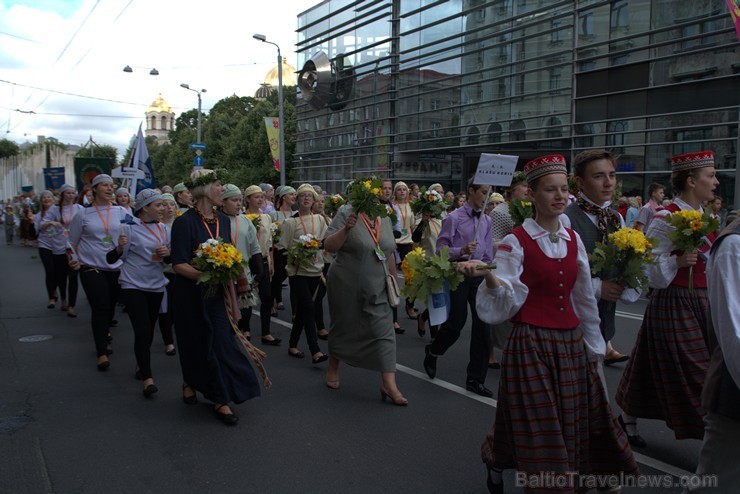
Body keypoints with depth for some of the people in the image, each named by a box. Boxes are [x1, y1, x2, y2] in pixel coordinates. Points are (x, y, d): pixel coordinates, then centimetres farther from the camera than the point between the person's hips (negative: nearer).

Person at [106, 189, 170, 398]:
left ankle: (140, 365, 37)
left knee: (148, 330, 15)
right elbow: (112, 259, -8)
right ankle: (148, 379, -10)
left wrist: (167, 253, -9)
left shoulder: (163, 229, 5)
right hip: (133, 286, -5)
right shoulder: (130, 228, -10)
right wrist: (120, 247, -28)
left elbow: (169, 259, 13)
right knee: (142, 331, -13)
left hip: (156, 287, 5)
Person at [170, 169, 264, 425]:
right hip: (191, 295, -4)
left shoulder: (222, 220, 5)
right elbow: (179, 265, -17)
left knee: (221, 341, -1)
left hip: (217, 293, 4)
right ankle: (190, 381, 40)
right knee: (195, 343, 11)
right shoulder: (185, 222, -13)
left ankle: (221, 400, 7)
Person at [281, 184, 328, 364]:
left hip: (315, 269, 4)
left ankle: (293, 345, 25)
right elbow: (283, 248, -2)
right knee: (308, 308, -13)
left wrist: (315, 253, -8)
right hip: (298, 270, -4)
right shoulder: (290, 222, -2)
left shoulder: (320, 219, 8)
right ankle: (315, 352, -14)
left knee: (302, 309, 11)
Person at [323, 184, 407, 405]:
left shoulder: (385, 218, 6)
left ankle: (389, 383, -1)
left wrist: (394, 278, 16)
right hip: (346, 285, -4)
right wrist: (346, 229, -30)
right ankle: (333, 368, 36)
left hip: (377, 287, 4)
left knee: (384, 331, -3)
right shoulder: (347, 214, -11)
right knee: (343, 326, 13)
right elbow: (328, 246, -15)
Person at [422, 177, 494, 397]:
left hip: (479, 274, 5)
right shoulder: (454, 218, -7)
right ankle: (432, 352, 34)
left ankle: (475, 379, 12)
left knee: (483, 325, 0)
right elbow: (440, 250, -8)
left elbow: (488, 254, 14)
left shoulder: (487, 220, 9)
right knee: (455, 323, 1)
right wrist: (462, 250, -23)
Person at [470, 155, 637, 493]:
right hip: (532, 345, -6)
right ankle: (497, 461, 30)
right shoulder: (516, 242, -10)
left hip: (572, 344, 6)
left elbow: (584, 298, 12)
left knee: (574, 424, 14)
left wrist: (594, 348, 15)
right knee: (539, 428, 2)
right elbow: (503, 306, -16)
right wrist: (490, 278, -35)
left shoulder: (573, 239, 6)